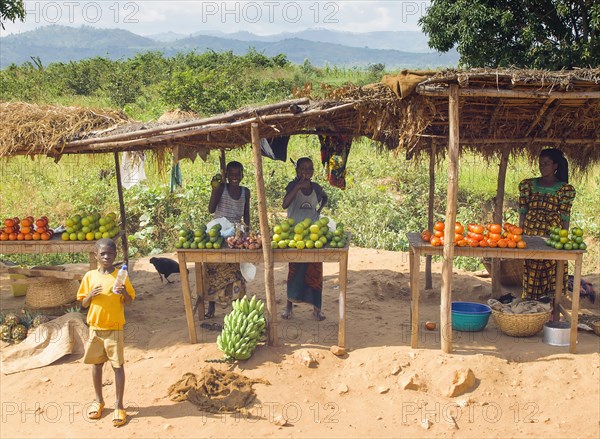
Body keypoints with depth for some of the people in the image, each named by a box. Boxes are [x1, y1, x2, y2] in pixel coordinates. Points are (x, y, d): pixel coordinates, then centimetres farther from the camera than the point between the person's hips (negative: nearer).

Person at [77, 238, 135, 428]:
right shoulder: (89, 276, 1)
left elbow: (129, 302, -1)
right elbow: (83, 304, 7)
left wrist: (124, 293, -22)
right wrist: (90, 295, -14)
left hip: (114, 328, -3)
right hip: (95, 327, 3)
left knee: (118, 365, 1)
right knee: (96, 364, 13)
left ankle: (119, 406, 11)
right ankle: (98, 401, 30)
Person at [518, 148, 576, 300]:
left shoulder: (565, 189, 1)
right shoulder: (528, 185, 8)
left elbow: (565, 218, 0)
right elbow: (522, 212, 8)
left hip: (553, 236, -2)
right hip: (530, 235, 2)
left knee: (551, 274, -1)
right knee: (530, 274, 5)